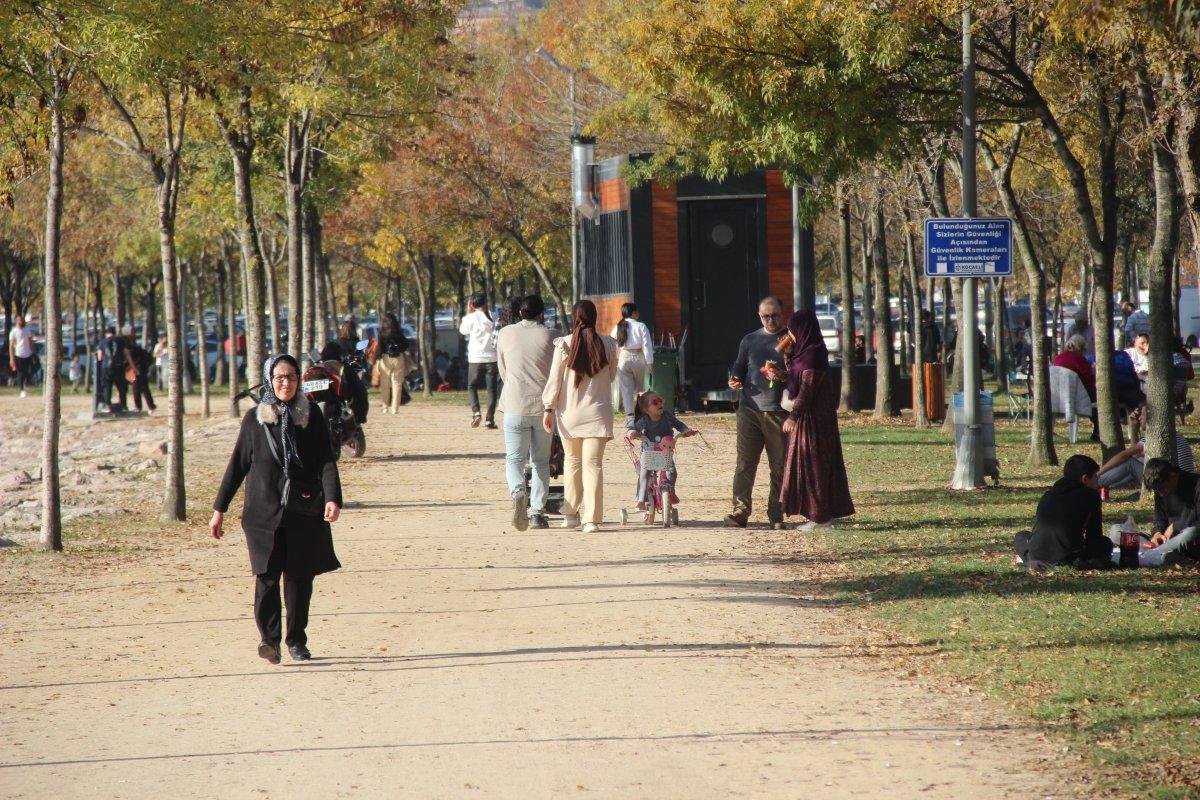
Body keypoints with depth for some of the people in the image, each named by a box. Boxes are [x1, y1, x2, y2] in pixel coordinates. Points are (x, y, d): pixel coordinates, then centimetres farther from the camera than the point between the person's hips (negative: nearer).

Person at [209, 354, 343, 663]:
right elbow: (238, 465, 11)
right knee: (267, 573, -16)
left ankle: (296, 641, 17)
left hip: (304, 511, 1)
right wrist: (219, 509, 10)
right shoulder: (254, 419, 7)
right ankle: (269, 638, -27)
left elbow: (326, 460, -2)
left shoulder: (311, 415, 6)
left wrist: (332, 498, -18)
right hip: (265, 510, -1)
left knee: (300, 577, 5)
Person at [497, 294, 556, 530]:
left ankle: (517, 491, -25)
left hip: (515, 406, 0)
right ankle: (537, 512, 8)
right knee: (541, 461, 12)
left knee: (514, 459, 5)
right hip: (543, 405, 0)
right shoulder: (549, 337, -2)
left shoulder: (505, 334, 3)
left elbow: (502, 370, 10)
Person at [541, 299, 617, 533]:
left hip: (569, 412, 0)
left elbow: (554, 380, -5)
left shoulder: (564, 344, -7)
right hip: (597, 412, 0)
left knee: (572, 461, 17)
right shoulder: (607, 344, -3)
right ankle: (591, 518, -8)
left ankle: (571, 514, 21)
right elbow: (612, 377, 10)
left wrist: (548, 409, 2)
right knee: (593, 463, -1)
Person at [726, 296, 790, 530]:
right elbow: (739, 366, 23)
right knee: (745, 464, -4)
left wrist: (785, 377, -15)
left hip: (779, 412, -2)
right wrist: (735, 380, 1)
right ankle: (740, 512, -1)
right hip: (750, 409, 2)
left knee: (780, 466, 2)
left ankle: (776, 514, 8)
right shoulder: (750, 340, 14)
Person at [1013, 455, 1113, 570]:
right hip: (1068, 559, -4)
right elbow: (1094, 534, 13)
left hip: (1037, 556, 4)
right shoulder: (1091, 495, 6)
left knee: (1021, 536, 36)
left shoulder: (1048, 494, 20)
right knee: (1106, 543, 21)